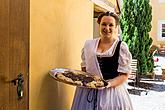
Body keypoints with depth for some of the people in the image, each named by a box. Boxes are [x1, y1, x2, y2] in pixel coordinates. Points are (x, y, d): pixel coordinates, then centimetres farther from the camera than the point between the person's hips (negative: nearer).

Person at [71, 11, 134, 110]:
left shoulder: (121, 47, -4)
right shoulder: (89, 44, 7)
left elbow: (124, 75, -5)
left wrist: (109, 83, -20)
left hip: (111, 92, -3)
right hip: (87, 91, 3)